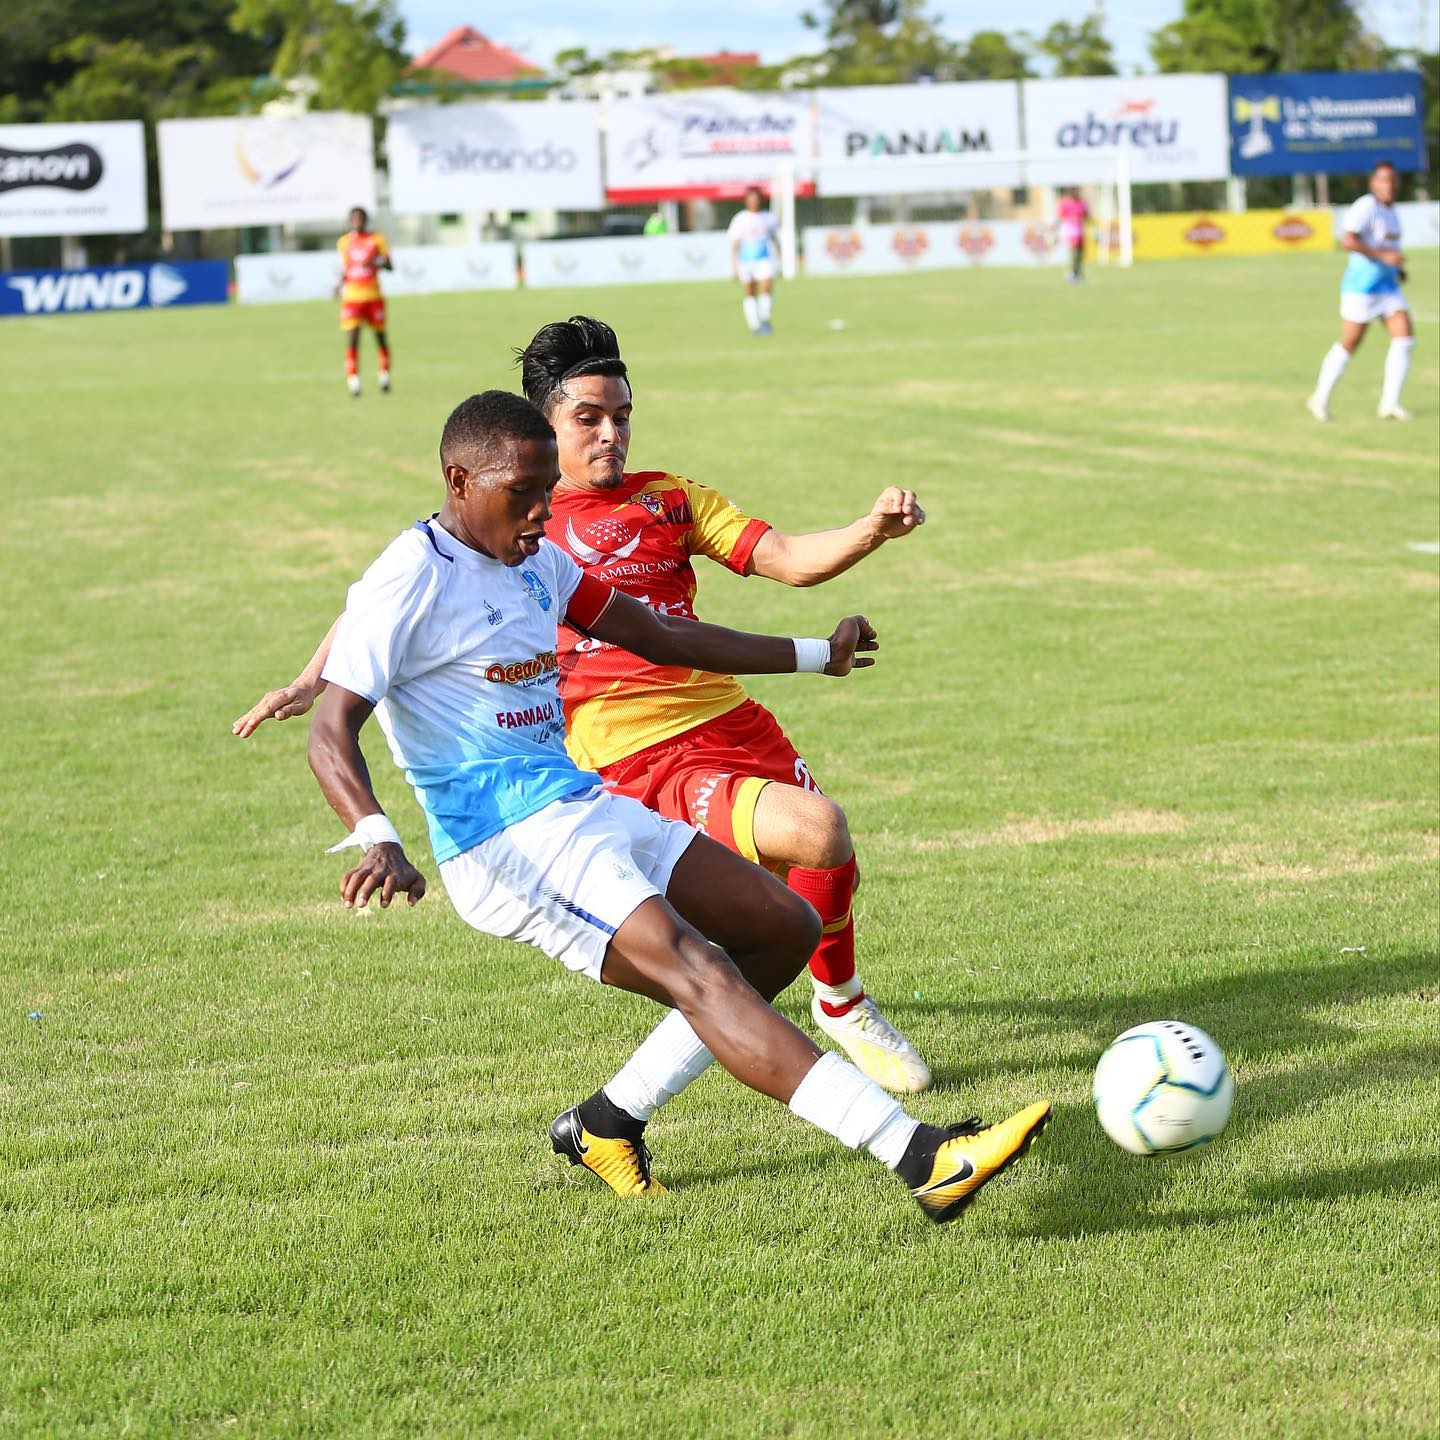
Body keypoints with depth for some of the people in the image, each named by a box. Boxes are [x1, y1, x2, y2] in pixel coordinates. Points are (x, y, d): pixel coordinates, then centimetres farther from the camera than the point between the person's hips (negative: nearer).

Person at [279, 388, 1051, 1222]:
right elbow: (332, 732, -17)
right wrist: (376, 839, -36)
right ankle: (923, 1158, -38)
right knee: (697, 972, -26)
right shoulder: (412, 579, -10)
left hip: (588, 808, 10)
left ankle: (607, 1122, 10)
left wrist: (816, 655, 33)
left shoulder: (537, 562, 16)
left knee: (787, 929, 7)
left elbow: (660, 636, 28)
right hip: (509, 843, -10)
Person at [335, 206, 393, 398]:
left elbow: (389, 266, -1)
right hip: (352, 297, 0)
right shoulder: (344, 242, 7)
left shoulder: (376, 239, 1)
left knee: (380, 337, 10)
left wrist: (376, 263, -19)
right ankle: (353, 382, -10)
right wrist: (339, 283, 3)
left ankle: (384, 376, 27)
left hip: (373, 296, 0)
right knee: (352, 340, -11)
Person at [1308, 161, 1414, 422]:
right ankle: (1320, 399, 17)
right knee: (1348, 345, 0)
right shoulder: (1366, 207, -14)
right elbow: (1347, 241, -27)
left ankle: (1390, 403, -5)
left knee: (1405, 339, -8)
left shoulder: (1390, 211, 14)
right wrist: (1383, 255, -27)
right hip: (1362, 286, -8)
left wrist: (1398, 269, 14)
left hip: (1388, 286, 8)